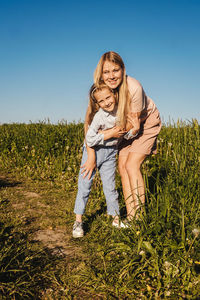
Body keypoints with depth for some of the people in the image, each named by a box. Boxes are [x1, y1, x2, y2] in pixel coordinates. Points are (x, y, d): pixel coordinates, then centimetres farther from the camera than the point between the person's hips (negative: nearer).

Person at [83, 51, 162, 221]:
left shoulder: (134, 88, -34)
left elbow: (132, 124, -24)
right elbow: (89, 122, -20)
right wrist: (91, 156, -24)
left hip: (147, 122, -5)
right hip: (128, 127, 5)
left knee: (132, 165, -16)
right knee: (122, 166, -6)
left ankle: (139, 215, -8)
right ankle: (130, 216, 2)